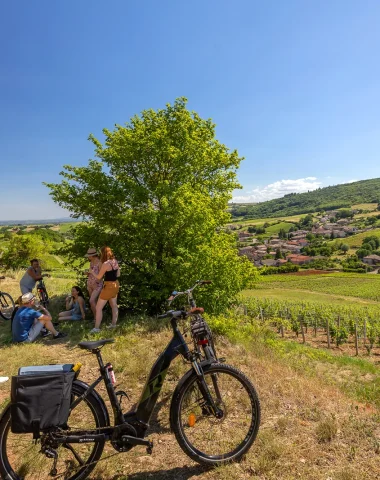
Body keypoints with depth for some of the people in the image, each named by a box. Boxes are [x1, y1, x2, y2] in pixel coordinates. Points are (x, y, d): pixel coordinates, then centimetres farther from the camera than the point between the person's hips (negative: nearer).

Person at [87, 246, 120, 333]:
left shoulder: (105, 264, -20)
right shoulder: (115, 262, 2)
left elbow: (98, 277, -11)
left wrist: (91, 272, 6)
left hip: (109, 286, -8)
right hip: (115, 285, 8)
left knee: (99, 307, 2)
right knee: (114, 306, 21)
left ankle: (96, 328, 6)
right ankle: (113, 324, 32)